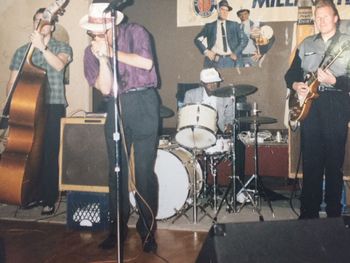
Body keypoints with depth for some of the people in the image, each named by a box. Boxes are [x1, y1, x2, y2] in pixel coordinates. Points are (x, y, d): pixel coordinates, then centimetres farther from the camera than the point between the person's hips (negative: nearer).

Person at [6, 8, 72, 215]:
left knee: (50, 154, -6)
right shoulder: (22, 51, 15)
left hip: (53, 108, -3)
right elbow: (12, 83, 14)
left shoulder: (62, 47, 7)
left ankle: (49, 200, 3)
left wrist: (42, 47, -31)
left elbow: (59, 65, -16)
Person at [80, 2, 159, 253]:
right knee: (117, 171, 6)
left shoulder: (135, 32, 2)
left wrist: (112, 52, -10)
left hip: (144, 102, -3)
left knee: (144, 171, -5)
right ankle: (118, 227, 19)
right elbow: (105, 88, -2)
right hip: (116, 107, 3)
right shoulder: (91, 52, 7)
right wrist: (103, 58, -14)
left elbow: (146, 62, -13)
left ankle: (148, 229, 7)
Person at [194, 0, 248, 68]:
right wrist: (206, 51, -1)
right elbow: (197, 39, 11)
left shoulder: (234, 25, 12)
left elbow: (244, 39, 11)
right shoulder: (209, 26, 10)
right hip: (214, 60, -1)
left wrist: (236, 53, 0)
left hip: (229, 60, 1)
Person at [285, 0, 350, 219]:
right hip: (309, 106, 3)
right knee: (310, 164, 5)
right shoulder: (306, 44, 14)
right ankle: (308, 213, 14)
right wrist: (295, 85, -4)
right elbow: (291, 73, 16)